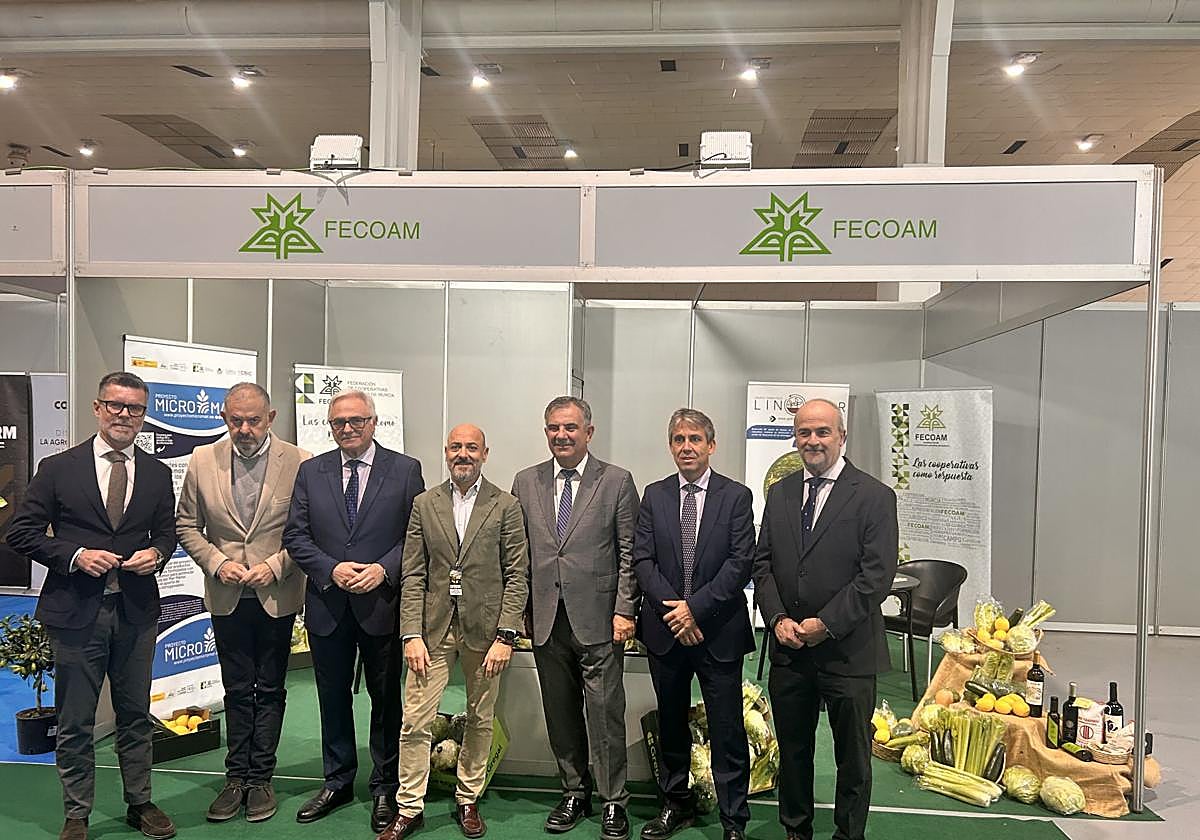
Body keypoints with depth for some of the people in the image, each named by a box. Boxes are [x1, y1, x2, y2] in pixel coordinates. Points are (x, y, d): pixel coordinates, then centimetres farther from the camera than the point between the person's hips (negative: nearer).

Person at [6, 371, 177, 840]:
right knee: (75, 723, 9)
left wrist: (156, 552, -8)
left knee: (136, 715, 15)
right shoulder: (59, 468, -3)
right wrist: (75, 555, -17)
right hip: (76, 612, -2)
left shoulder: (157, 473, 6)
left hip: (136, 610, 3)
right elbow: (22, 532, -3)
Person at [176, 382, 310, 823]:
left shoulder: (299, 463, -10)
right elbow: (187, 525, 5)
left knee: (270, 689, 9)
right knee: (237, 689, 13)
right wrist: (218, 563, -9)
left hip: (277, 595, -2)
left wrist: (276, 565, -15)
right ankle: (237, 777, 25)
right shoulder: (203, 460, -2)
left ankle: (261, 779, 22)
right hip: (227, 595, 2)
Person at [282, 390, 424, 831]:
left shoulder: (405, 470, -2)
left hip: (382, 603, -2)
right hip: (327, 605, 3)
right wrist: (331, 569, -12)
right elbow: (295, 535, 3)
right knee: (333, 698, 15)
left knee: (386, 699, 9)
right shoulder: (310, 471, 5)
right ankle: (337, 782, 32)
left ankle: (385, 788, 24)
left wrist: (384, 569, -17)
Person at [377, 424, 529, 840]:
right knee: (415, 723, 1)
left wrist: (505, 636, -10)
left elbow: (517, 576, -3)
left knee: (480, 720, 11)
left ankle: (467, 801, 29)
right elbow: (413, 576, 3)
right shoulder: (424, 504, 5)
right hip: (433, 628, 1)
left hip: (484, 628, -1)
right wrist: (412, 634, -5)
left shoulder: (506, 506, -1)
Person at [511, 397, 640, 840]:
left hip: (598, 620, -3)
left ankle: (613, 801, 17)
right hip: (547, 620, 3)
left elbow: (629, 553, -1)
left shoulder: (617, 481, 0)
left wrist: (624, 610, -7)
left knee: (605, 713, 1)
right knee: (561, 715, 13)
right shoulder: (525, 483, 9)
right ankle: (574, 793, 30)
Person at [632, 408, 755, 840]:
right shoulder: (654, 496, 5)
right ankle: (676, 804, 34)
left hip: (719, 631, -3)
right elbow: (642, 559, 0)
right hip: (665, 628, 3)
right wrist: (672, 610, -11)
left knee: (727, 731, 3)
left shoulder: (736, 496, -2)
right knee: (671, 725, 17)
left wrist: (695, 607, -15)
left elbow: (740, 563, -9)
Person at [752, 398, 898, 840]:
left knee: (853, 757, 10)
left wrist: (826, 625, -16)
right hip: (788, 649, 4)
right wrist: (777, 618, -6)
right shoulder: (779, 493, 8)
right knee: (792, 750, 17)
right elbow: (763, 563, 8)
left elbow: (877, 574, -12)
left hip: (847, 650, -4)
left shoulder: (874, 497, -7)